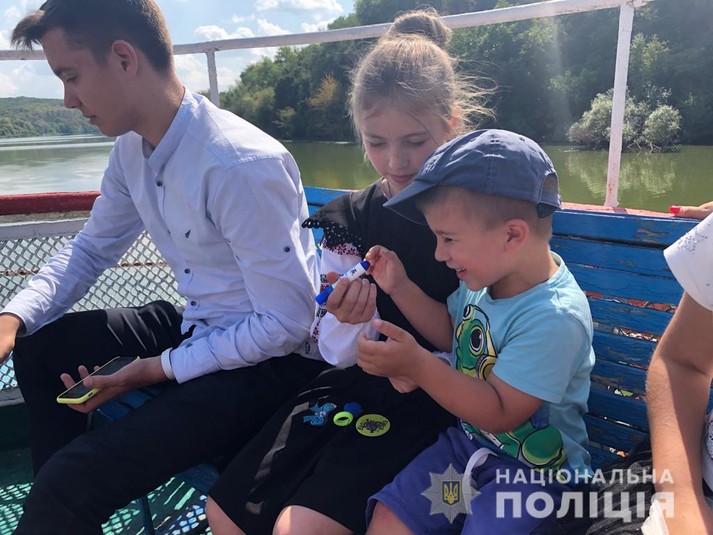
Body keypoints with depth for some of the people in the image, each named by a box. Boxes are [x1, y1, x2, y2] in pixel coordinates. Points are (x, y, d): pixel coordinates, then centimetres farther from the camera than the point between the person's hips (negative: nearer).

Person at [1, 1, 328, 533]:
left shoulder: (244, 165, -27)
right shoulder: (131, 147, 0)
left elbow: (285, 324, -24)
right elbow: (90, 249, 13)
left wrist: (158, 369, -17)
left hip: (271, 359, -8)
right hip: (198, 324, 9)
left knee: (72, 482, -20)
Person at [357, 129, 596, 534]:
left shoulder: (554, 317, -30)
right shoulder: (486, 274, -7)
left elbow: (500, 413, -26)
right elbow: (449, 328, 13)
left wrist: (417, 365, -32)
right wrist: (400, 287, 0)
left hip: (534, 469, -6)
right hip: (467, 440, 6)